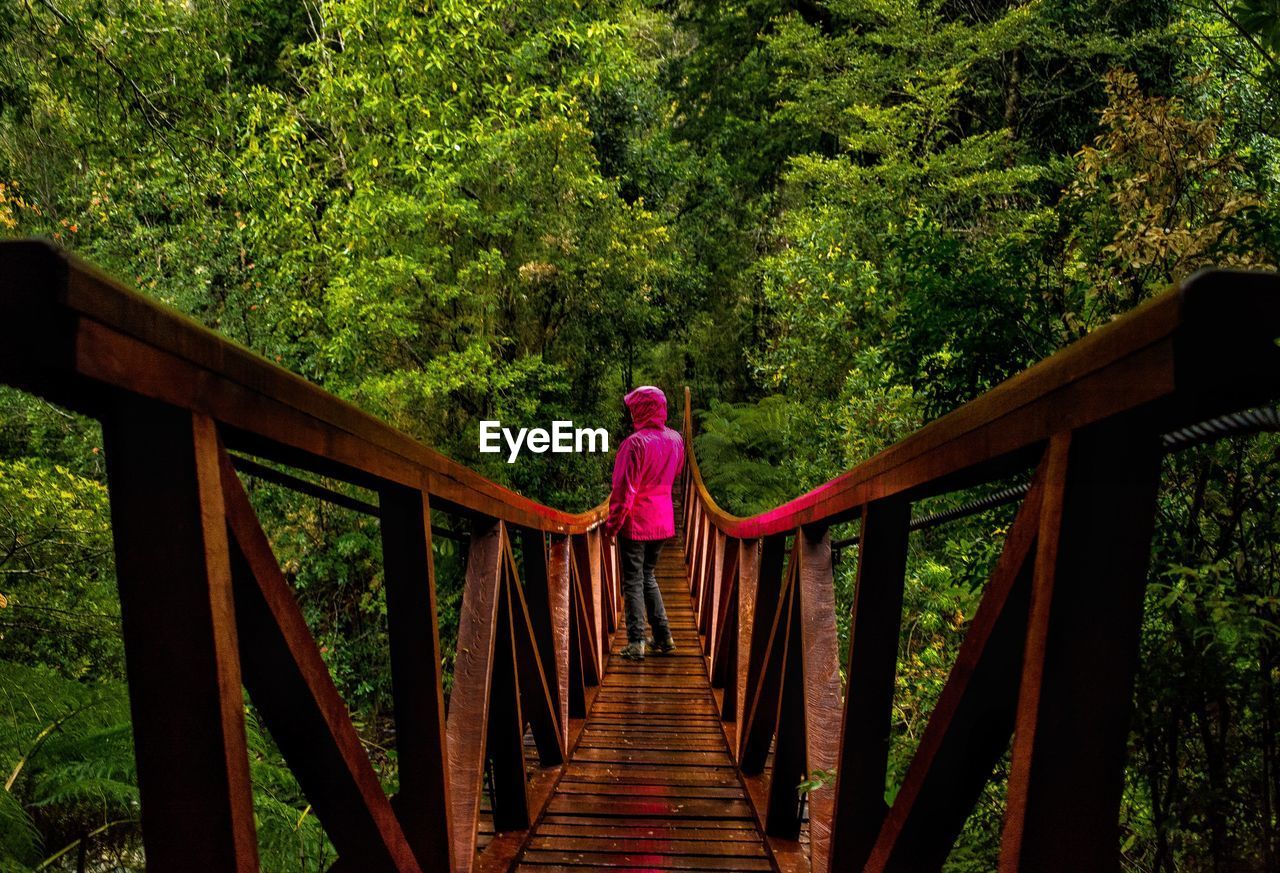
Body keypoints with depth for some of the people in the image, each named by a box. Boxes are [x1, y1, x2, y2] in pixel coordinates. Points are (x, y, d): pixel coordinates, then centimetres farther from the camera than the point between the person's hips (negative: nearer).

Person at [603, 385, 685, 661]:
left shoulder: (635, 443, -20)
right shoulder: (675, 439, 1)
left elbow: (624, 490, -18)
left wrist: (612, 524, -11)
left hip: (635, 522, -6)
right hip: (662, 521, 6)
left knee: (633, 581, 4)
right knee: (648, 576, 20)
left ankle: (636, 643, 7)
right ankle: (663, 636, 20)